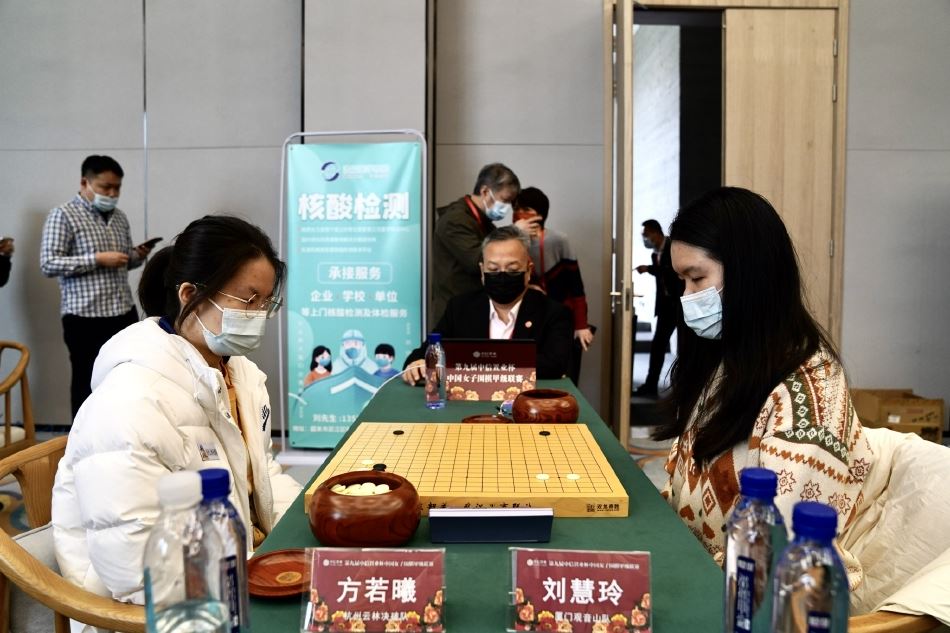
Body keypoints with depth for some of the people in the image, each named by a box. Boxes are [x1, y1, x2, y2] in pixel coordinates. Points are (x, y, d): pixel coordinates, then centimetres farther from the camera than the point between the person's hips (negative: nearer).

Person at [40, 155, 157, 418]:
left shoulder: (119, 217, 13)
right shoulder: (63, 215, -6)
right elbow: (48, 264, -13)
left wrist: (138, 255, 0)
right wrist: (96, 259, -19)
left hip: (124, 313, 6)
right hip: (85, 318, -5)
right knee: (87, 382, 5)